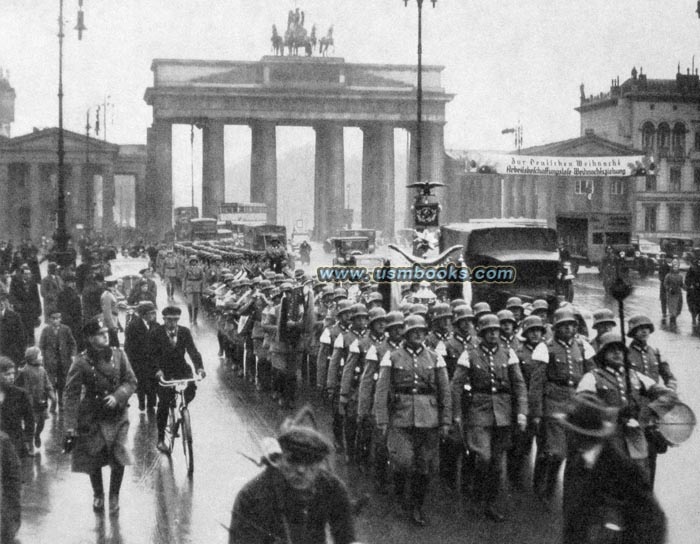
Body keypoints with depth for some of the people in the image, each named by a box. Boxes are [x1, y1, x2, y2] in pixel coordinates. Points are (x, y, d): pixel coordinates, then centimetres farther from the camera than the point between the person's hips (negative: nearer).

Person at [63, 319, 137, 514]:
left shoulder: (118, 355, -4)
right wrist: (70, 428, -17)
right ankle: (98, 495, 32)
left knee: (119, 459, -6)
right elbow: (71, 395, -12)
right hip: (92, 418, -1)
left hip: (117, 415, 1)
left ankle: (114, 496, 16)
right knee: (93, 461, 6)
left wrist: (117, 397, -18)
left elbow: (131, 381, 2)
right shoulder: (81, 362, -12)